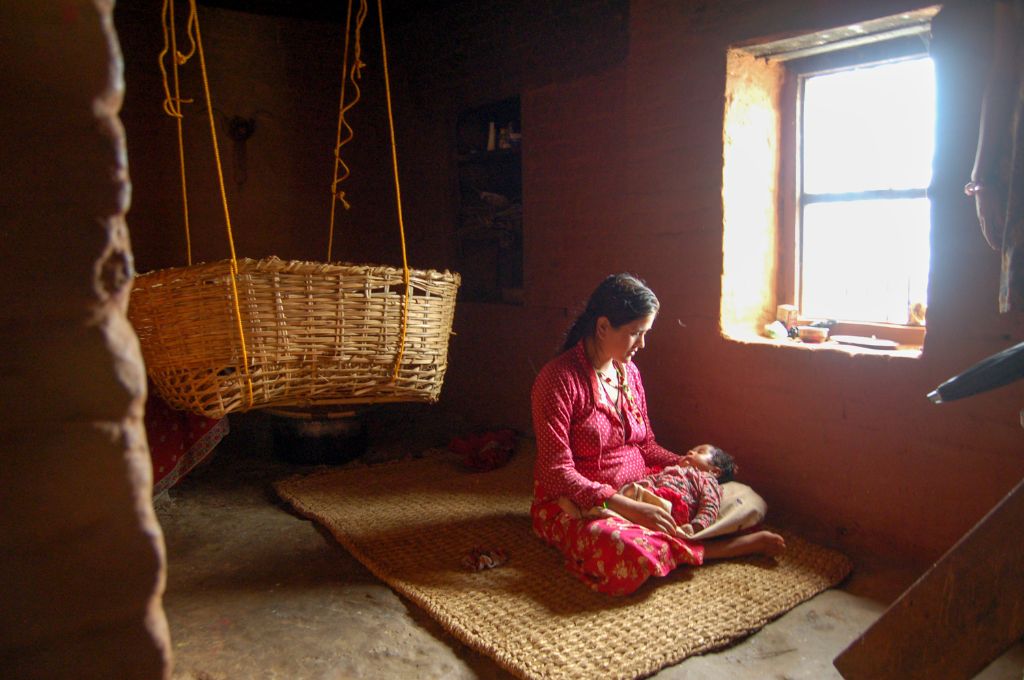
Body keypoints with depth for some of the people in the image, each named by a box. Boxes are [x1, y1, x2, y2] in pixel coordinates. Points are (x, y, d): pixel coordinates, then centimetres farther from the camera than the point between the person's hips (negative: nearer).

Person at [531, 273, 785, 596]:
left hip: (634, 492, 7)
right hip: (573, 504, -6)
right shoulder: (559, 378, -17)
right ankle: (740, 545, -20)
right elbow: (557, 472, -21)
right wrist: (628, 507, -28)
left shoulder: (629, 371, 7)